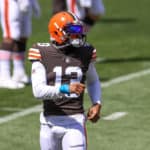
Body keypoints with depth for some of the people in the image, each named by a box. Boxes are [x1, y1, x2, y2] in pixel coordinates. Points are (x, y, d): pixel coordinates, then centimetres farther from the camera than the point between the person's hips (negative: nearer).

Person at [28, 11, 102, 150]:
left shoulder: (84, 53, 2)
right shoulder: (43, 54, -6)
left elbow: (93, 82, 21)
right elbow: (38, 91, -16)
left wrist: (97, 103, 3)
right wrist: (65, 89, -30)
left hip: (75, 120, 0)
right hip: (51, 121, 0)